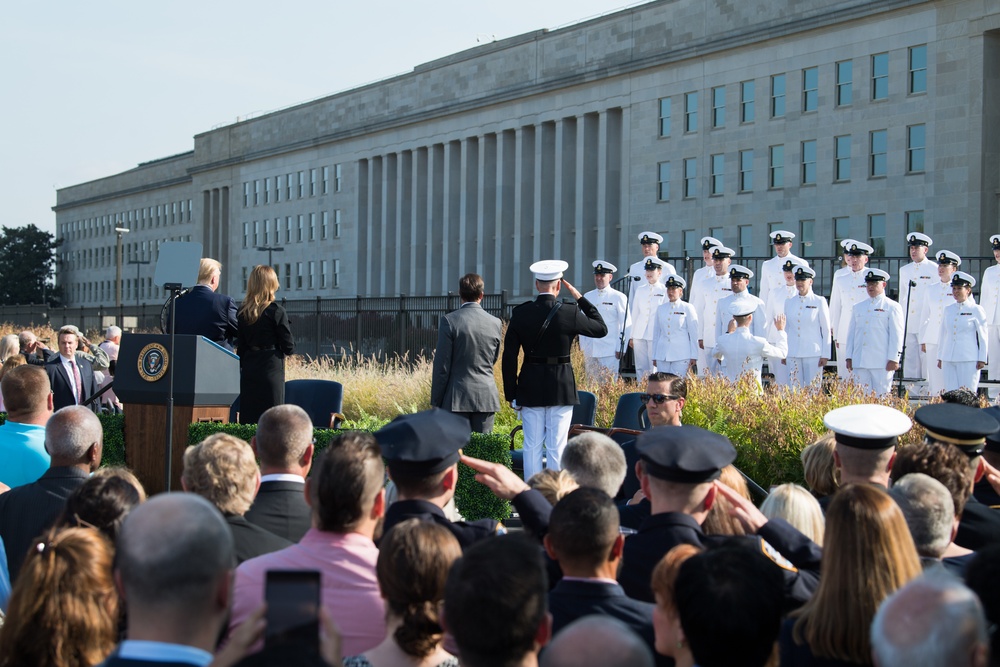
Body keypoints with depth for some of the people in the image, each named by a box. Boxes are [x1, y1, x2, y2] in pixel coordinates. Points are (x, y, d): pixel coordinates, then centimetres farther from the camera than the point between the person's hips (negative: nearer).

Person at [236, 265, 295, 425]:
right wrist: (290, 349, 15)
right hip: (271, 369, -5)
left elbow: (240, 346, 9)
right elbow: (288, 346, -7)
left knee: (248, 418, 8)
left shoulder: (242, 311, 5)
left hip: (248, 370, 5)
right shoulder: (275, 310, -10)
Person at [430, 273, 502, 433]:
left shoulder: (449, 321, -8)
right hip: (486, 398, 3)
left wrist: (436, 402, -1)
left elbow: (441, 366, -7)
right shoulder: (495, 323, 3)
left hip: (457, 399, -3)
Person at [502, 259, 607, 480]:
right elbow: (601, 329, 7)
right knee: (557, 448, 2)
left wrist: (512, 395, 6)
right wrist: (580, 298, 8)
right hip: (561, 388, -2)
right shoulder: (570, 313, -10)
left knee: (532, 447, 8)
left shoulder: (520, 314, -3)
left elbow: (509, 358, -1)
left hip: (530, 389, 2)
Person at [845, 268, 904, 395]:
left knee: (882, 397, -4)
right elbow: (851, 333, 18)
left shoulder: (892, 307, 3)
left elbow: (897, 335, -1)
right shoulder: (858, 307, 17)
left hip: (882, 363, -4)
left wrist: (894, 359, -8)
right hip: (859, 362, 4)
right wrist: (849, 357, 12)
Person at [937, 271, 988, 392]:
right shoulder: (948, 310, 12)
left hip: (969, 360, -4)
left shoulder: (976, 310, 1)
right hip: (948, 359, 4)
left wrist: (982, 359, -3)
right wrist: (940, 357, 16)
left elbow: (983, 336, 1)